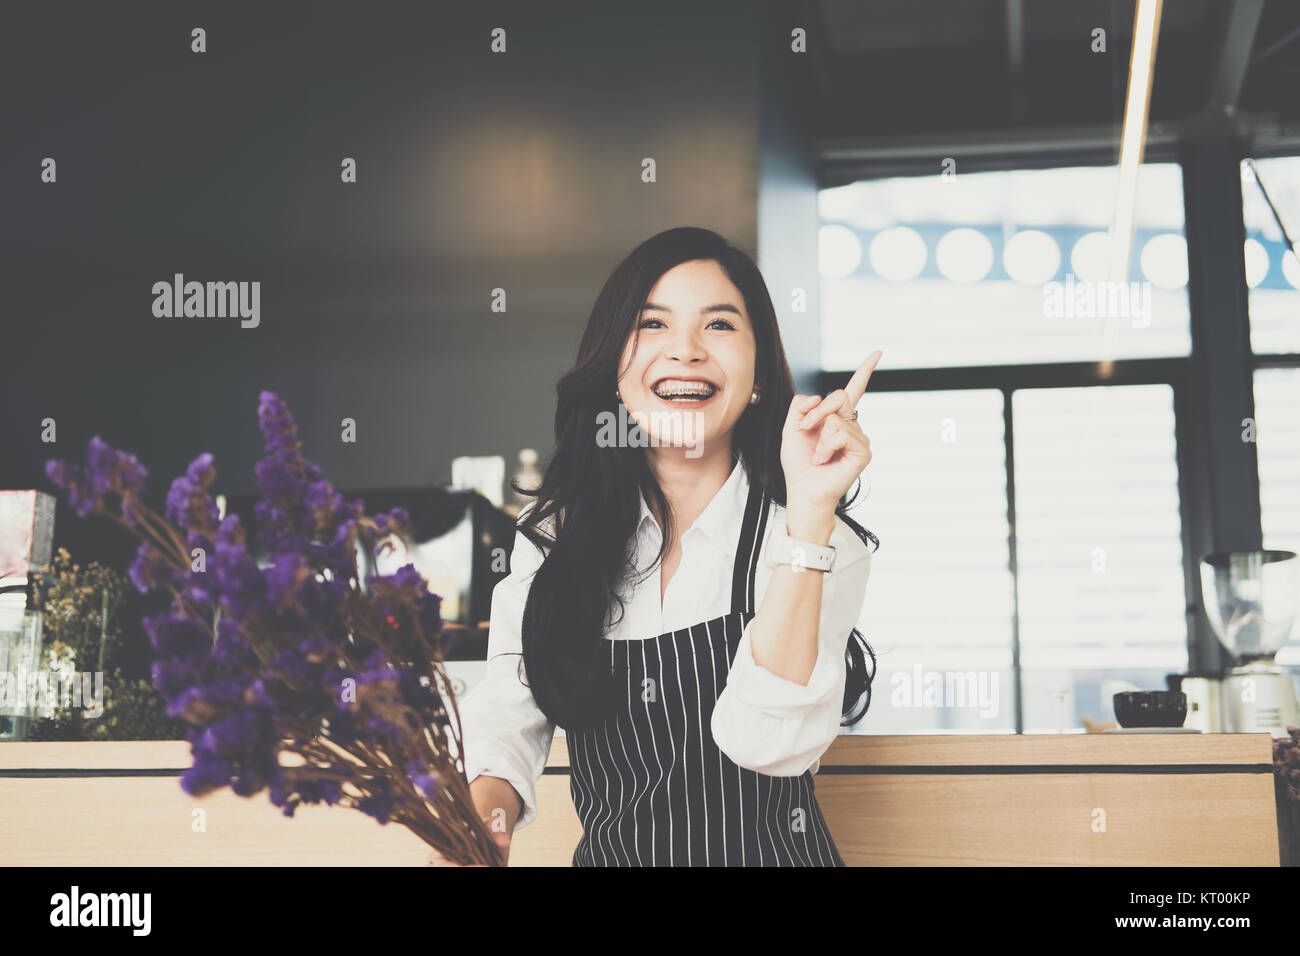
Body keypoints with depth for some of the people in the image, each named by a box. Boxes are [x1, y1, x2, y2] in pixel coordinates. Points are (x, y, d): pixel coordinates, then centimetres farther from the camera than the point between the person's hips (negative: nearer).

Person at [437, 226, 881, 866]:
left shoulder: (824, 545, -3)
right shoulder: (553, 534, 6)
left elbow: (767, 740, -18)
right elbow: (506, 721, 2)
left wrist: (810, 512, -20)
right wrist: (485, 807, -18)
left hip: (770, 851, -3)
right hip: (610, 854, 3)